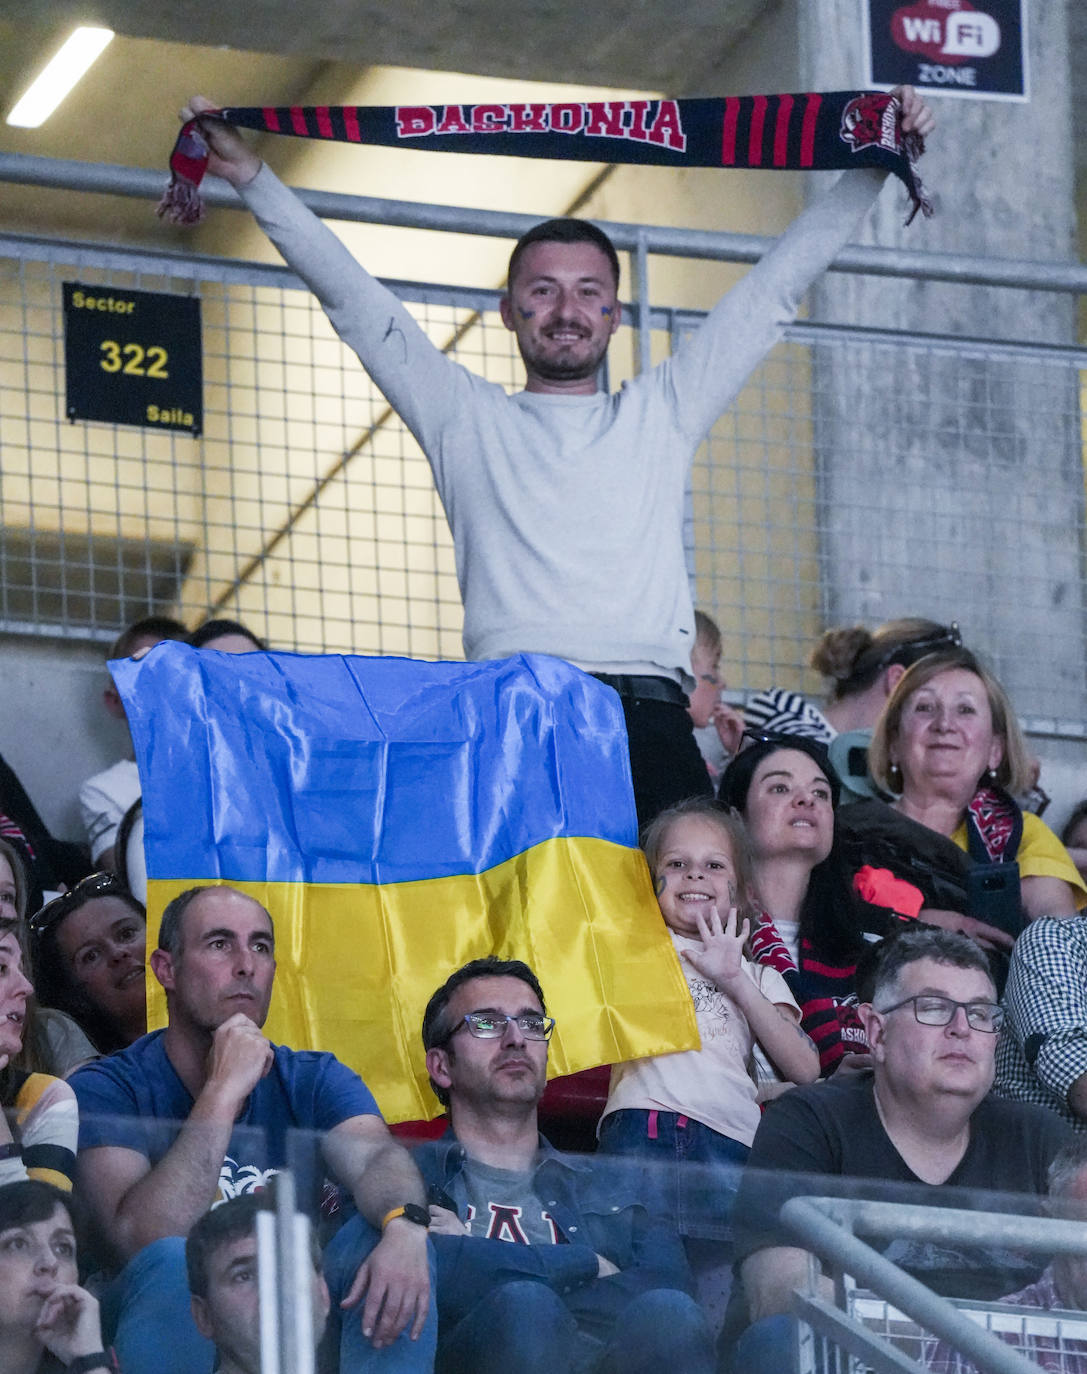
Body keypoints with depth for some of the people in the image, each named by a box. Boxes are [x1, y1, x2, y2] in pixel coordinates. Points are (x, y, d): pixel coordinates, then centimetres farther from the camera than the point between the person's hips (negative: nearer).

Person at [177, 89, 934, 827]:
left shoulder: (660, 415, 24)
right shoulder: (467, 419, 21)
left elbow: (774, 290, 25)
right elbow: (353, 299, 19)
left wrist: (872, 169, 24)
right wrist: (251, 176, 15)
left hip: (649, 719, 1)